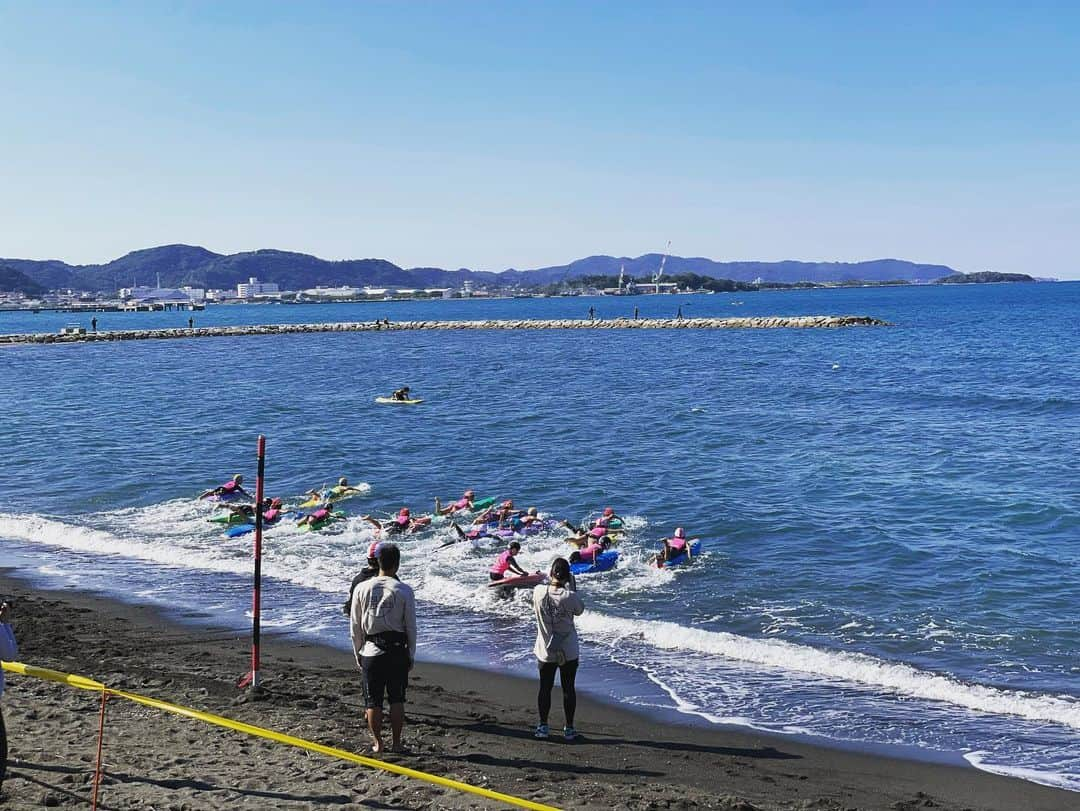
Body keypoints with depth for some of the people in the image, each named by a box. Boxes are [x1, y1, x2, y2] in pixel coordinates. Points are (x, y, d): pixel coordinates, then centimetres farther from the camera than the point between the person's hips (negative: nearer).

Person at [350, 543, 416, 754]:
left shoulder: (362, 588, -2)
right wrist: (411, 655, 8)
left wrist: (358, 654, 13)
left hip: (371, 652, 1)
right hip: (397, 651, -1)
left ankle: (377, 743, 16)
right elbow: (411, 627, -2)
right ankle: (396, 743, 12)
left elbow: (355, 626, 3)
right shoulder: (403, 591, -6)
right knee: (397, 699, 9)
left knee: (373, 701, 9)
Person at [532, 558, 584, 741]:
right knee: (568, 689, 11)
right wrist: (572, 587, 1)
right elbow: (580, 610, 0)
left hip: (545, 651, 2)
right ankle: (569, 729, 19)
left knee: (545, 688, 14)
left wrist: (549, 581, 8)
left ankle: (543, 727, 22)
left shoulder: (538, 592, -14)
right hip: (569, 652, -2)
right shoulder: (571, 596, -21)